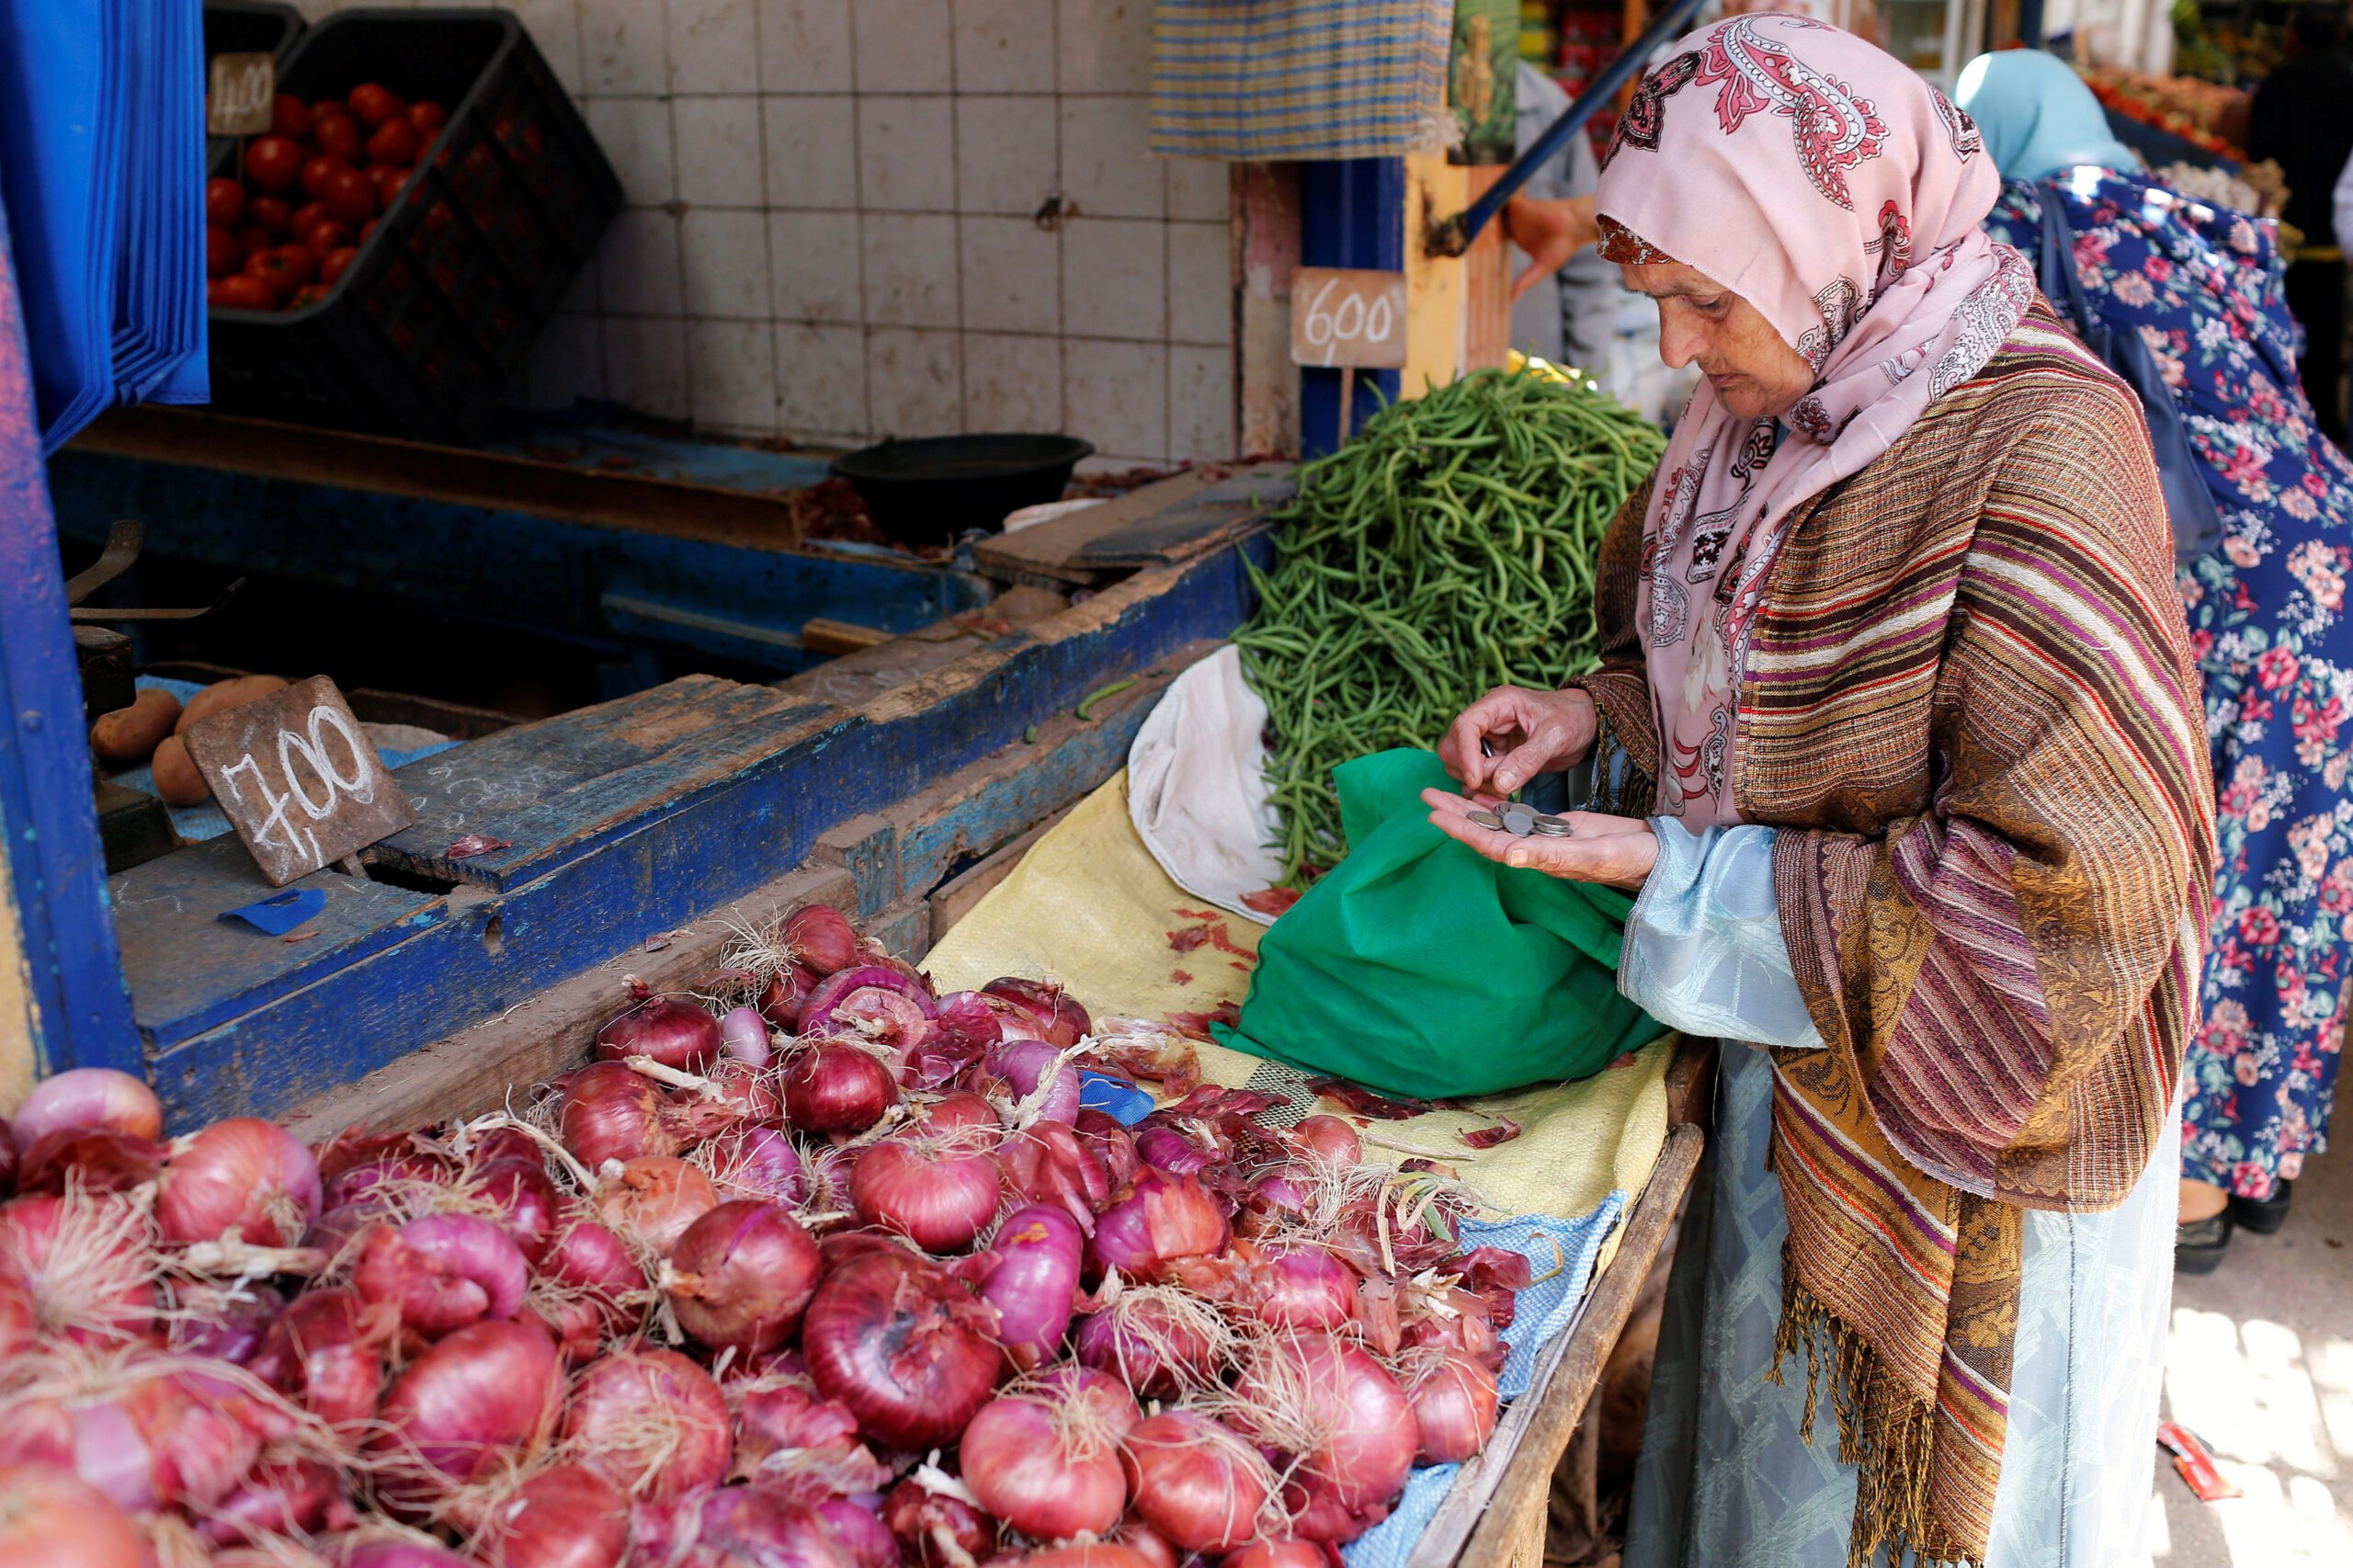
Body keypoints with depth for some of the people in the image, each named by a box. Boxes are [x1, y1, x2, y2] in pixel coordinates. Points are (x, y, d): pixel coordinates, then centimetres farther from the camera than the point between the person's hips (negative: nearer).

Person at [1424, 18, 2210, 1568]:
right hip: (1782, 1054, 7)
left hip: (1956, 1111, -6)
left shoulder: (2038, 446, -25)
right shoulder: (1766, 411, -1)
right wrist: (1594, 714, -5)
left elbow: (2073, 884, -27)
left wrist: (1680, 874, -24)